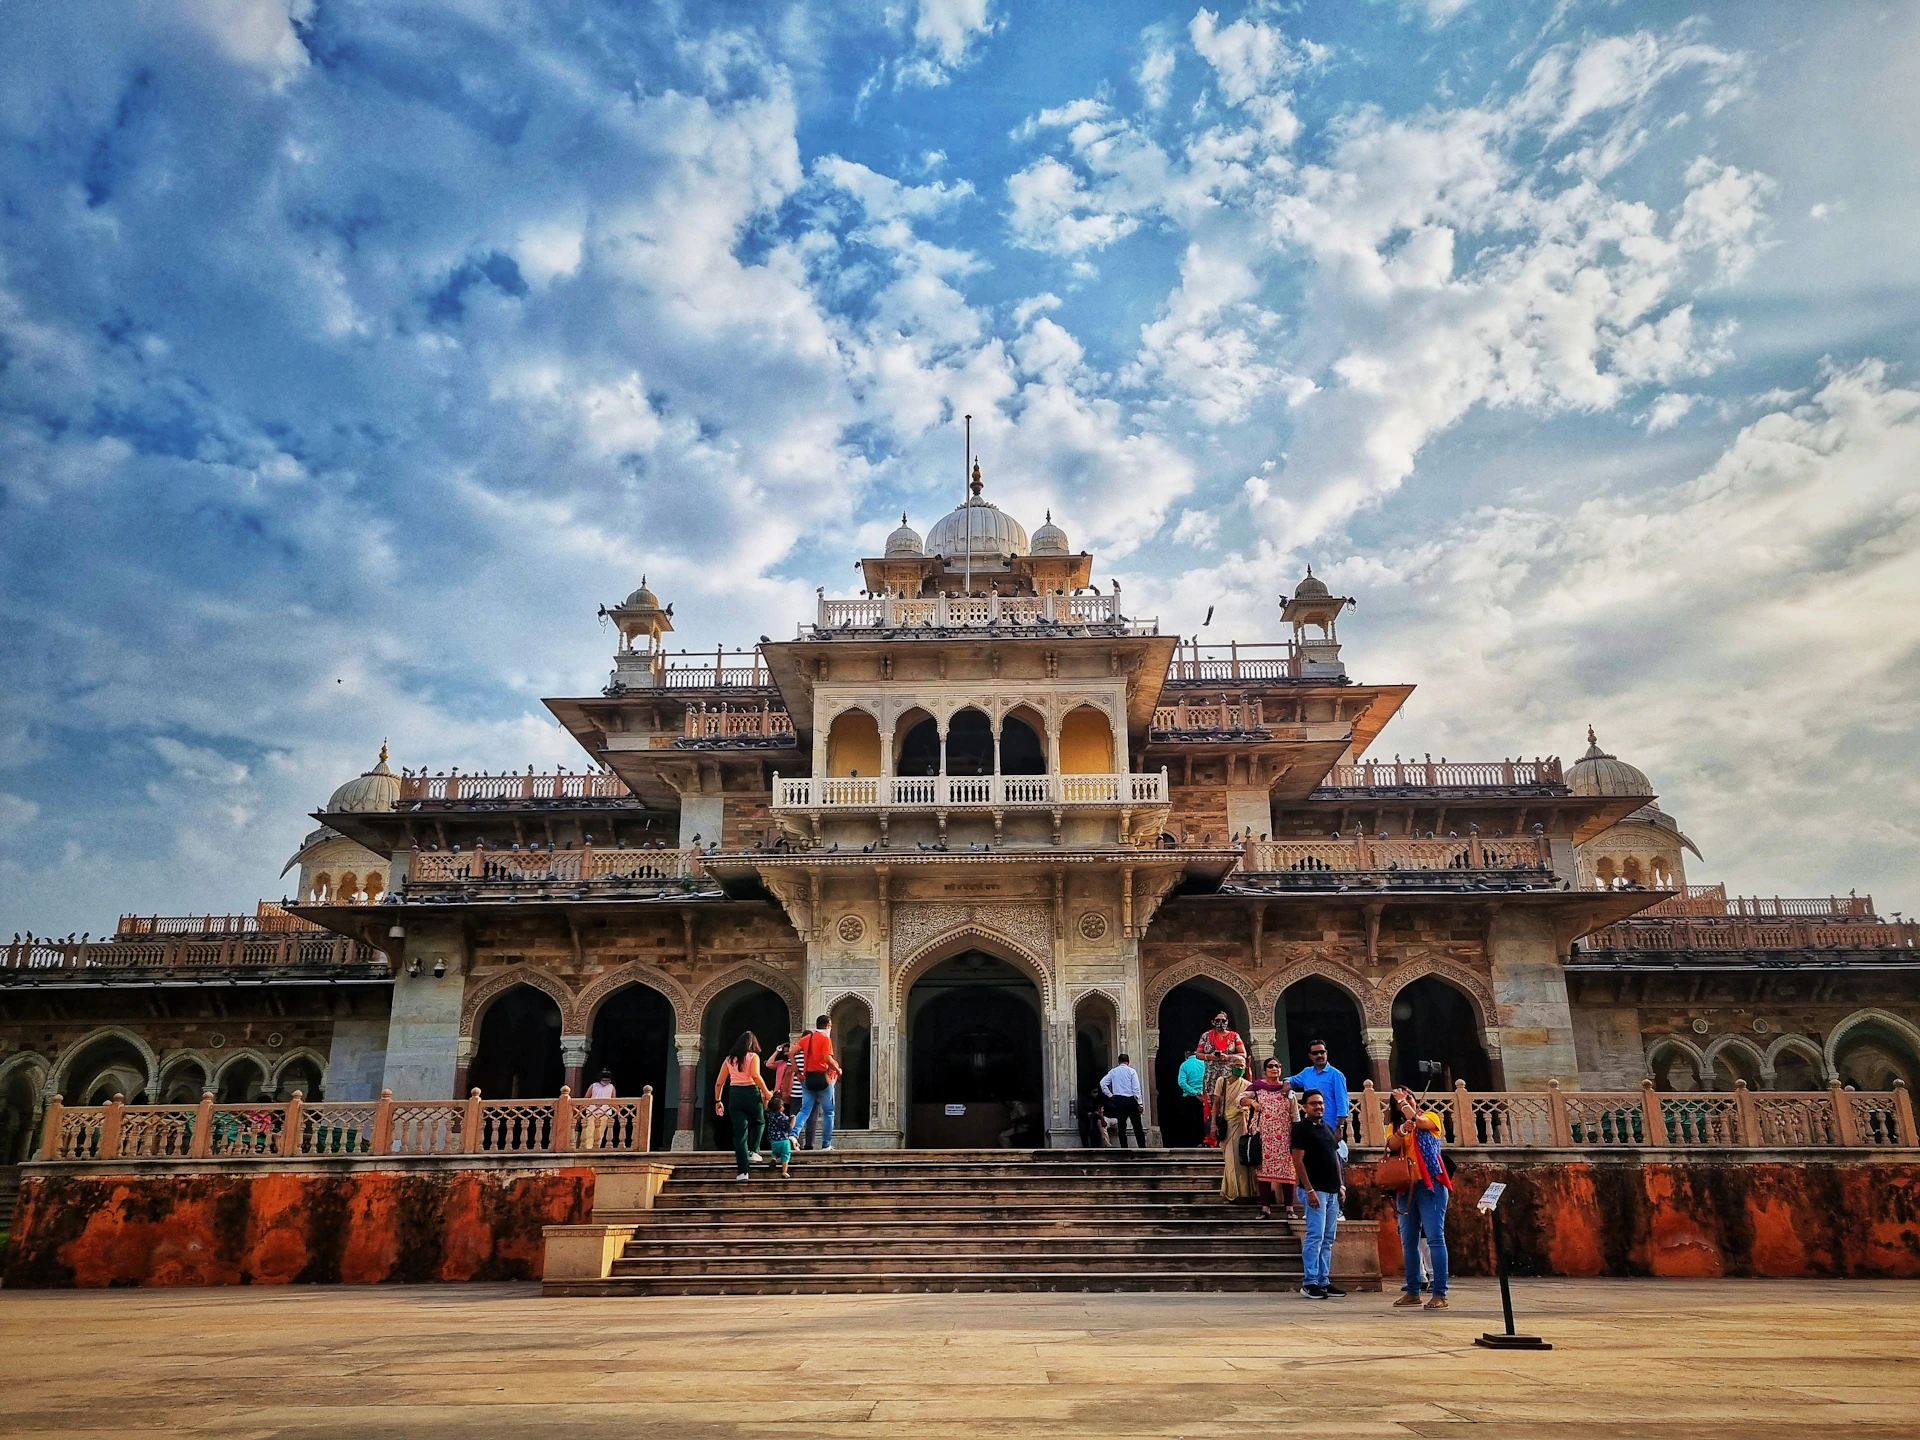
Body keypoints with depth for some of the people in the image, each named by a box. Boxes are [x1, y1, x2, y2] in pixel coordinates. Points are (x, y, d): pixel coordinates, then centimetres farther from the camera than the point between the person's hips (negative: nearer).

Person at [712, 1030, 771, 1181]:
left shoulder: (729, 1059, 13)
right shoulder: (753, 1057, 1)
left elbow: (719, 1082, 11)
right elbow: (755, 1075, -16)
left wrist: (718, 1101, 19)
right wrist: (766, 1092, -8)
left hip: (734, 1094, 3)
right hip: (751, 1093, -3)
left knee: (739, 1133, 5)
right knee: (759, 1122, 25)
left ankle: (742, 1171, 1)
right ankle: (754, 1150, 5)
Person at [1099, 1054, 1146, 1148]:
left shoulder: (1113, 1071, 7)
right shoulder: (1131, 1071, -1)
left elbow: (1102, 1083, 0)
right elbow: (1136, 1088, -6)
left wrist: (1110, 1095, 7)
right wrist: (1139, 1103, -5)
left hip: (1118, 1100, 3)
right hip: (1131, 1100, -3)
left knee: (1121, 1127, 5)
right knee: (1137, 1127, 3)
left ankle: (1124, 1148, 3)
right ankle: (1142, 1148, 1)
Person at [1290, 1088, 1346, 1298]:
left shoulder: (1328, 1128, 17)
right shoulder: (1301, 1128, -7)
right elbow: (1298, 1161, -12)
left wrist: (1341, 1186, 14)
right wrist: (1309, 1190, -17)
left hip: (1332, 1191, 8)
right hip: (1315, 1190, -8)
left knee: (1328, 1238, 9)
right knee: (1315, 1236, -10)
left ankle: (1324, 1281, 14)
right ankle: (1309, 1282, -6)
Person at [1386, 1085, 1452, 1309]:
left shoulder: (1430, 1117, 7)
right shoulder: (1396, 1125, 16)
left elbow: (1416, 1120, -15)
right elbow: (1392, 1146, -3)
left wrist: (1404, 1101, -1)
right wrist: (1402, 1130, -22)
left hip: (1430, 1185, -5)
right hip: (1405, 1187, 5)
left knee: (1435, 1238, -10)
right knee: (1408, 1241, 6)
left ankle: (1440, 1294, -11)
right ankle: (1412, 1292, 12)